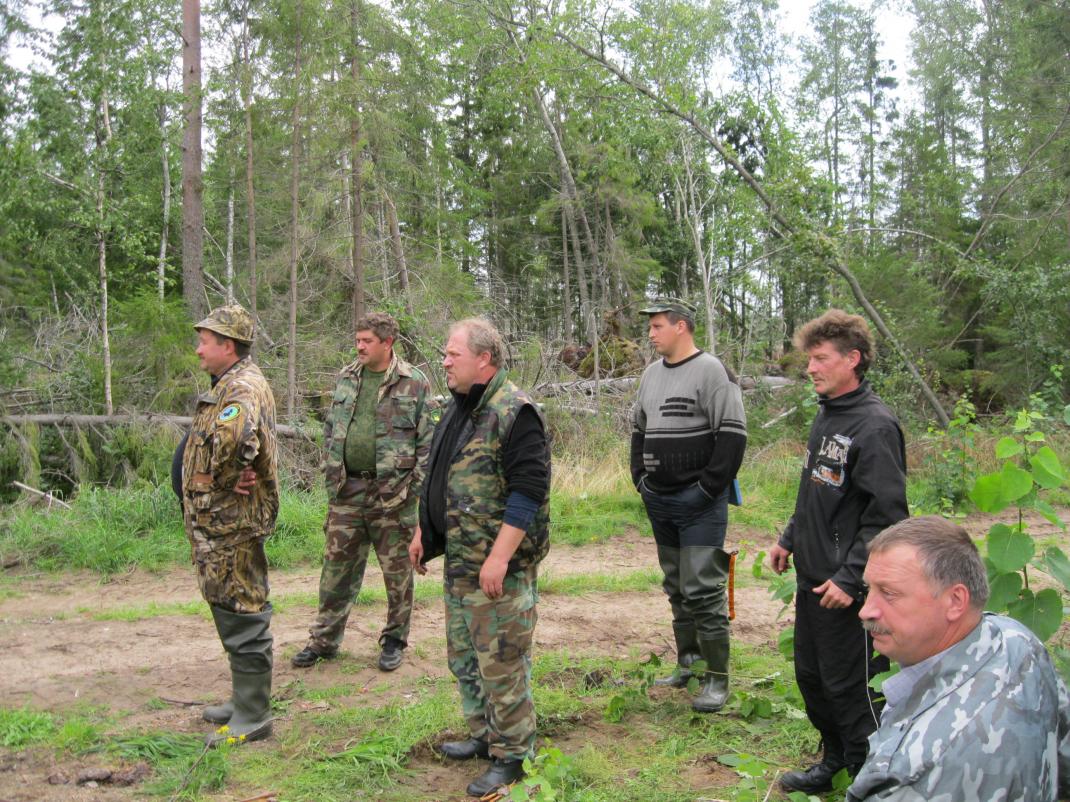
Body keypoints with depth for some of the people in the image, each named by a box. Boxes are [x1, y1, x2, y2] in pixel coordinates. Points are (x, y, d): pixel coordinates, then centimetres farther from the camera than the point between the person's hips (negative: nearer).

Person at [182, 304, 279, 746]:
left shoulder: (244, 387, -19)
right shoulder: (229, 385, 15)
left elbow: (229, 436, -40)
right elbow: (208, 442, 15)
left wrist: (225, 478, -21)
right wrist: (232, 475, -6)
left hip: (232, 523, -11)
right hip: (221, 523, 11)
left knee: (242, 615, -3)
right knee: (234, 611, 19)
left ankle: (252, 718, 6)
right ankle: (245, 700, 31)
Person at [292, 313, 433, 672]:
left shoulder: (414, 383, -4)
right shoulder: (346, 379, 10)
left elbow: (427, 440, -5)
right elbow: (330, 431, 16)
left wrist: (414, 487, -10)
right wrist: (331, 476, 10)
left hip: (392, 492, -4)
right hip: (346, 490, 4)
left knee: (397, 571, 7)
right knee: (337, 567, 10)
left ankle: (394, 640, 22)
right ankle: (324, 639, 22)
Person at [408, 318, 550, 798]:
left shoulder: (514, 413, -17)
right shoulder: (458, 409, 13)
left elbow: (529, 489, -22)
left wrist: (499, 557, -25)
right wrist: (422, 533, 20)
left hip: (499, 565, -10)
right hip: (458, 560, 10)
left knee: (501, 662, -1)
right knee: (463, 655, 19)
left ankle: (511, 754, 14)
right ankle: (484, 735, 35)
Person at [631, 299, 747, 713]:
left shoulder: (711, 371, -10)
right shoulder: (651, 374, 14)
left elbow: (733, 435, -15)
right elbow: (638, 429, 24)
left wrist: (708, 489, -17)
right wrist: (640, 478, 12)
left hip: (698, 503, -8)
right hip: (660, 501, 8)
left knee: (702, 589, -8)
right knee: (676, 587, 15)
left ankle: (717, 679, 1)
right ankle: (686, 663, 26)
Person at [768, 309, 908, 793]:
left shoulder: (875, 426, -18)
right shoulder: (825, 416, 10)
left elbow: (886, 515, -21)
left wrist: (850, 577, -21)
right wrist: (790, 539, 18)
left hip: (848, 589, -9)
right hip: (812, 578, 9)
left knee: (851, 687, 0)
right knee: (812, 676, 19)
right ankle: (834, 762, 36)